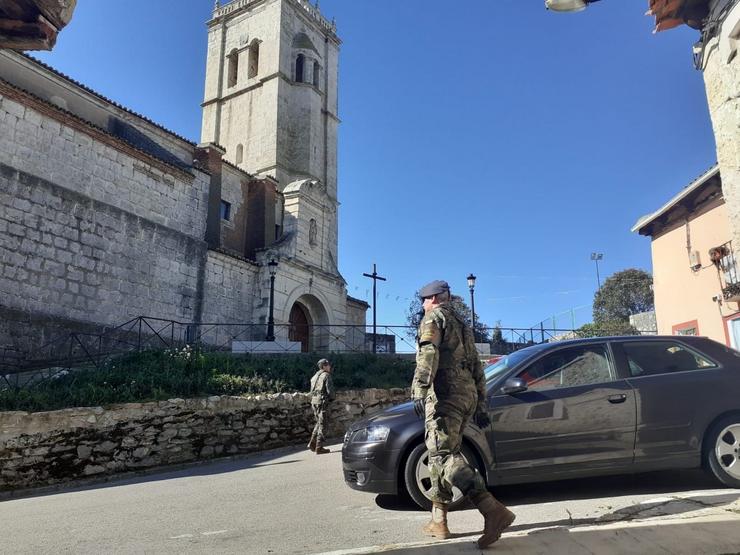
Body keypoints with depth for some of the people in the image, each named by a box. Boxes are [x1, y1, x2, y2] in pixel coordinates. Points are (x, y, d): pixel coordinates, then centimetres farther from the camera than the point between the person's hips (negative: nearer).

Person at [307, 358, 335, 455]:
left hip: (314, 401, 8)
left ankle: (312, 443, 19)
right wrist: (331, 398, 4)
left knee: (319, 422, 20)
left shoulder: (315, 376, 17)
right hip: (322, 401, -8)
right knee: (322, 424, -1)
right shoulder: (326, 375, -9)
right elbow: (330, 389, -15)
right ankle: (319, 447, 0)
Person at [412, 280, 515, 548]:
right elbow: (477, 368, 26)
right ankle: (438, 521, 14)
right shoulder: (462, 325, 28)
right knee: (439, 455, 13)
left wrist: (420, 391, -25)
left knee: (443, 455, -16)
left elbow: (428, 353, -17)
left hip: (446, 395, -9)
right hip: (468, 395, 9)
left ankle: (493, 511, -28)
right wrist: (481, 405, 26)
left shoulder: (434, 317, 2)